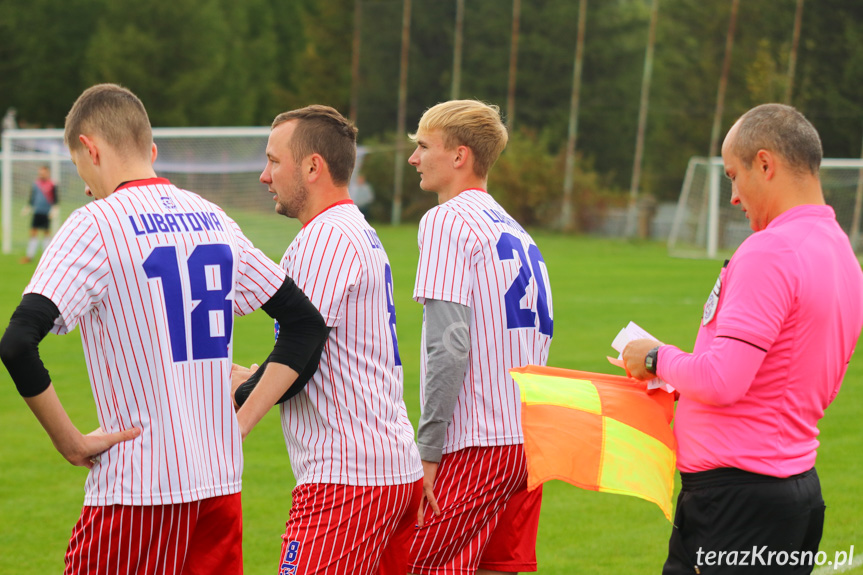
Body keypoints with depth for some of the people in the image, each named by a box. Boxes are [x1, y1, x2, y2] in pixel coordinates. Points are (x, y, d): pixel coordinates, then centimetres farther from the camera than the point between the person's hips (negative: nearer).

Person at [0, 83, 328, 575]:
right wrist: (241, 419, 11)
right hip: (221, 479, 6)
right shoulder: (215, 220, 10)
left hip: (138, 488, -6)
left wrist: (71, 441, -10)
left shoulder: (94, 226, -8)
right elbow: (306, 321, 15)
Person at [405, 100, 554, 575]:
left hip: (474, 445, -8)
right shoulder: (517, 232, 19)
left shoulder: (447, 220, -8)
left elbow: (448, 347, -17)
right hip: (528, 438, 8)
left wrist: (428, 448, -14)